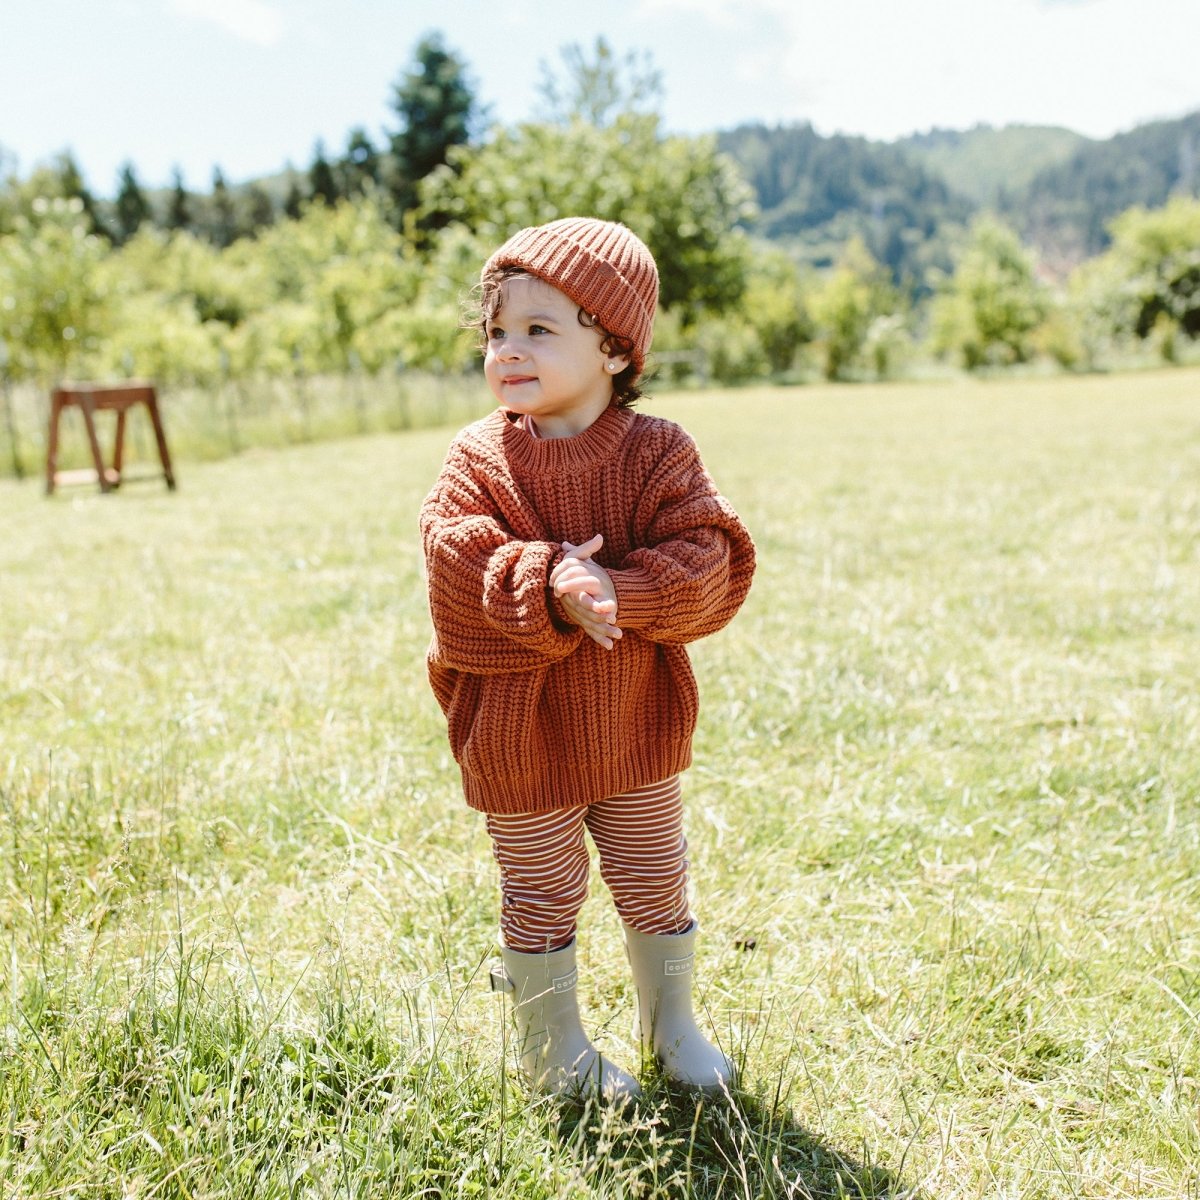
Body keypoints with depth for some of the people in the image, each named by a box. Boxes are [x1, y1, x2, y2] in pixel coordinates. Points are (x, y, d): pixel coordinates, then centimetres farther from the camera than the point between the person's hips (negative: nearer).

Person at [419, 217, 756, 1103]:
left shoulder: (657, 454, -8)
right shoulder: (478, 460, -8)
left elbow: (709, 563, -17)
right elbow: (458, 571, -19)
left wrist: (619, 592, -31)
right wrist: (550, 591, -34)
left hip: (637, 727, 1)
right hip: (520, 734, -1)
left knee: (657, 886, 17)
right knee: (542, 897, 12)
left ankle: (672, 1023, 40)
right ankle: (553, 1046, 32)